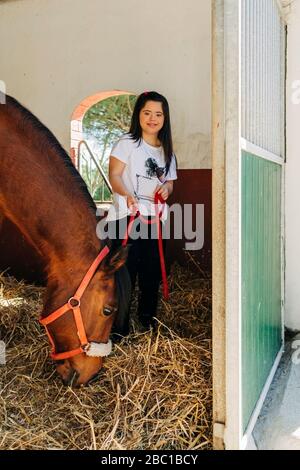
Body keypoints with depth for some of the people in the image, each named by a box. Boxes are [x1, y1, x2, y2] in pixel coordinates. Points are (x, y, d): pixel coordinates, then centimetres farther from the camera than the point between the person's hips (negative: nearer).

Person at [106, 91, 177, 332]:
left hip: (154, 217, 5)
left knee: (152, 270, 10)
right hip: (127, 215, -5)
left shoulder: (167, 151, 16)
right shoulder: (127, 143, 0)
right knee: (126, 268, -5)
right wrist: (128, 195, -26)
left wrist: (166, 187, -5)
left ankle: (148, 319, 26)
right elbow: (114, 175, -8)